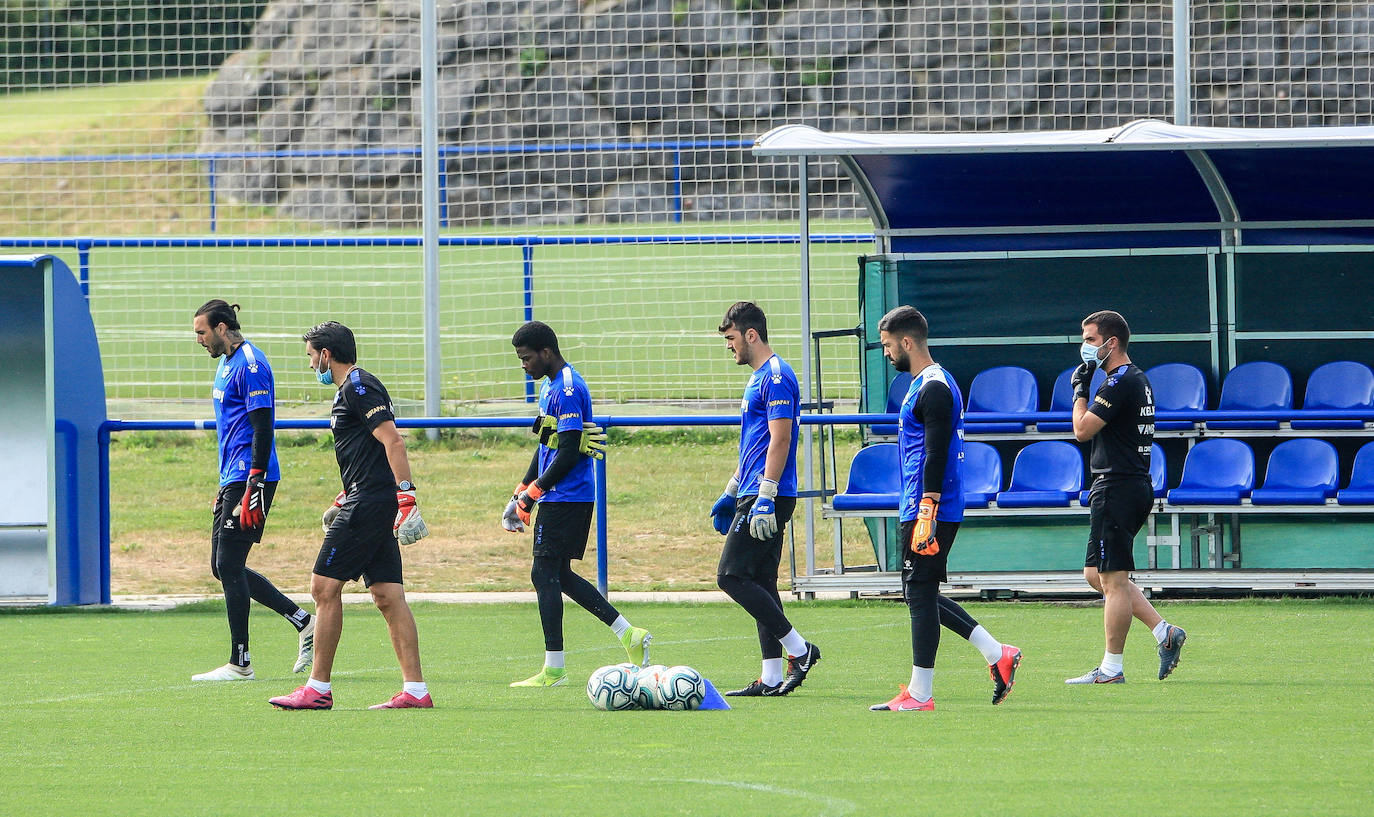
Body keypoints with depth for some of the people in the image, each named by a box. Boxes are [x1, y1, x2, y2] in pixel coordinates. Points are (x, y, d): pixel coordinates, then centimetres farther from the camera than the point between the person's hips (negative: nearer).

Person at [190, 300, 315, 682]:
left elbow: (263, 429, -19)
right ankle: (304, 623, 15)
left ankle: (240, 663, -3)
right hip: (232, 479, 10)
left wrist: (252, 491, -23)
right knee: (224, 568, 10)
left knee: (229, 567, -8)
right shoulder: (227, 364, 18)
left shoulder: (250, 366, -13)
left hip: (250, 478, -10)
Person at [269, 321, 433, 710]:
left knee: (325, 586, -7)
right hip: (368, 502, 10)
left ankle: (319, 689, -5)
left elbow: (392, 441, -20)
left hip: (370, 502, -10)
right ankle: (415, 689, 0)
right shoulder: (350, 389, 21)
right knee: (388, 596, 5)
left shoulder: (359, 387, -10)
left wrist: (406, 494, -27)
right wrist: (344, 499, 32)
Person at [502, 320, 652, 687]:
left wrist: (533, 493, -16)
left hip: (565, 498, -10)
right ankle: (629, 635, 14)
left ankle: (554, 669, -4)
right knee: (558, 575, 13)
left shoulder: (568, 390, -16)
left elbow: (568, 453, -21)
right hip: (576, 498, 10)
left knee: (545, 573, -7)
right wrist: (520, 494, 20)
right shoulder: (552, 386, 17)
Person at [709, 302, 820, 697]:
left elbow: (780, 441, -20)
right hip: (756, 496, 11)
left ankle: (799, 649, -10)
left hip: (766, 498, -11)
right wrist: (731, 494, 29)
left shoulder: (776, 377, -13)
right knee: (760, 582, 8)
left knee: (731, 576, -12)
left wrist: (764, 498, -25)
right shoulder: (759, 378, 20)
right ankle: (771, 678, 8)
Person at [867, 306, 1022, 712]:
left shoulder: (934, 389, -15)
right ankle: (997, 654, 14)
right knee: (921, 594, 14)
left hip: (929, 510, -11)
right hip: (920, 510, 11)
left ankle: (919, 694, -4)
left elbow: (936, 454, -22)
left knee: (920, 594, -6)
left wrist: (926, 514, -25)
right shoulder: (928, 384, 18)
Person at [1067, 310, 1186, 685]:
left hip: (1118, 488, -11)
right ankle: (1164, 632, 11)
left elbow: (1083, 429, -17)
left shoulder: (1120, 382, -15)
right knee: (1097, 573, 15)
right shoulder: (1138, 379, 17)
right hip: (1136, 484, 11)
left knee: (1113, 579, -6)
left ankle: (1111, 668, -3)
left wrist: (1080, 390, -6)